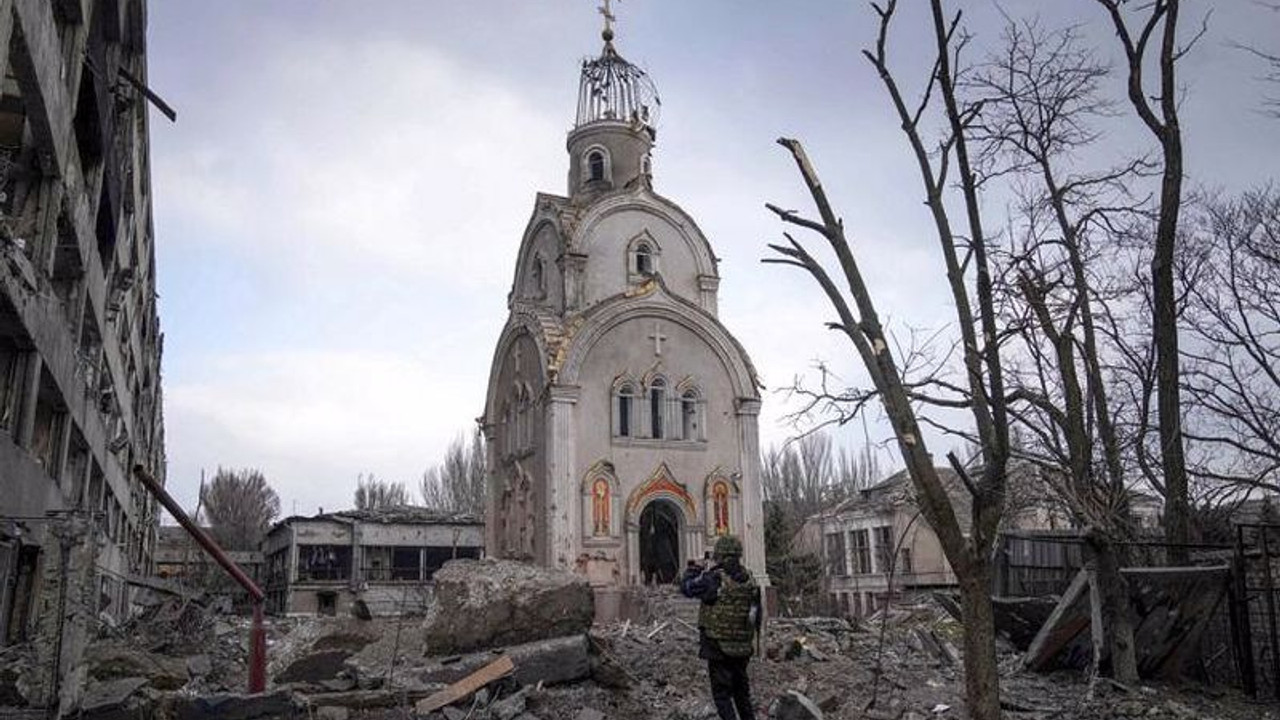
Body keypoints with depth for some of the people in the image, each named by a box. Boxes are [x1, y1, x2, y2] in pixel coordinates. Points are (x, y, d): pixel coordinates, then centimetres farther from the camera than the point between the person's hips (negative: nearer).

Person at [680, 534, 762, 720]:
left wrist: (693, 570, 12)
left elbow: (687, 588, -3)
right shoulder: (749, 578, -1)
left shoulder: (714, 579, -18)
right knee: (741, 691, 21)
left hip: (719, 647, -6)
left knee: (722, 694, 3)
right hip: (743, 647, 6)